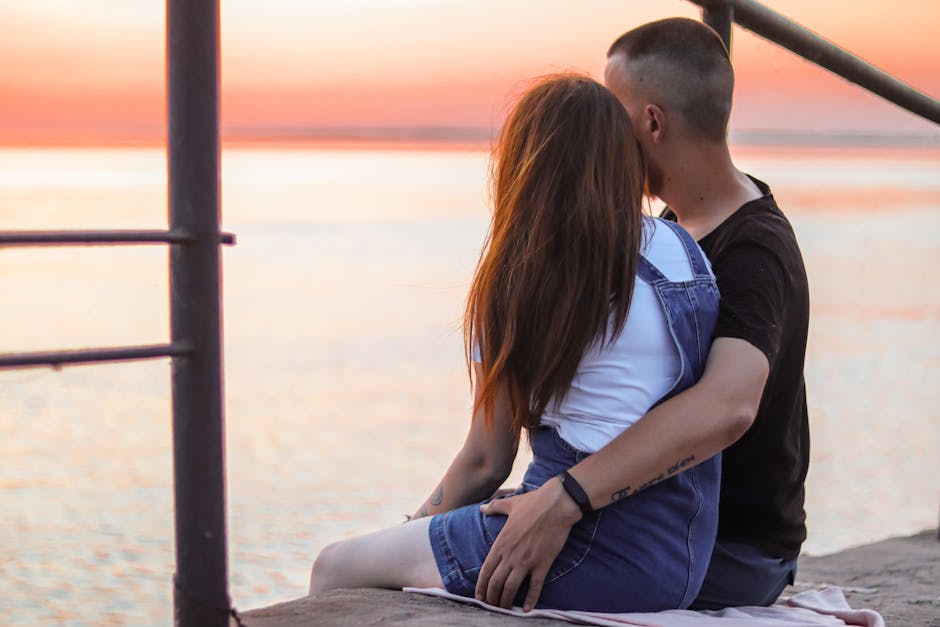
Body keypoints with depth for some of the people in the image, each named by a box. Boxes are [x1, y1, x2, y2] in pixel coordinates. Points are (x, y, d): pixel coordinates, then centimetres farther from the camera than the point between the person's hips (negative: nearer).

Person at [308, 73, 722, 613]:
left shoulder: (517, 282, -9)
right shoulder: (677, 247, 5)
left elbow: (486, 462, -4)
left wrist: (426, 519, 18)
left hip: (594, 558, -7)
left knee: (334, 569, 10)